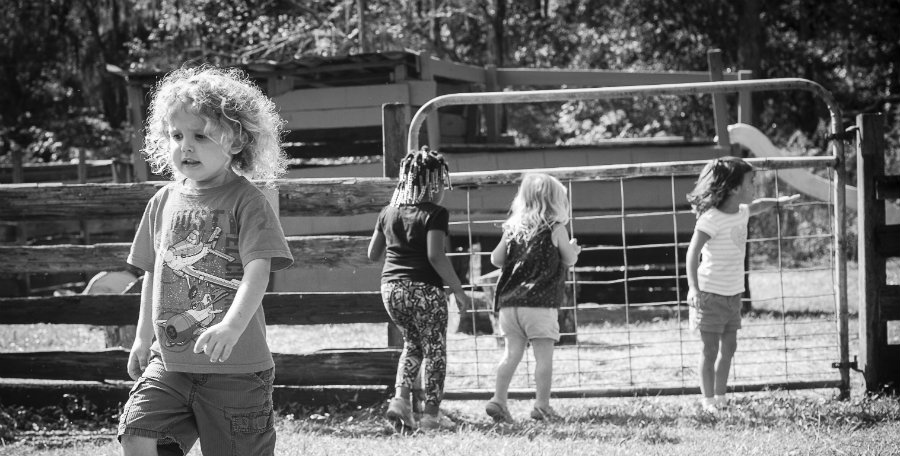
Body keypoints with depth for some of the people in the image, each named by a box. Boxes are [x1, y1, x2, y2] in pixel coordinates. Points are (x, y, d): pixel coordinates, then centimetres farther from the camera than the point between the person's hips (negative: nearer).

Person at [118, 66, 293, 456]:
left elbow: (258, 268, -20)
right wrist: (143, 337, 21)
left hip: (235, 366, -5)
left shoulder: (245, 201, -9)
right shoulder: (164, 202, 9)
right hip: (169, 361, 5)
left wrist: (233, 325, -35)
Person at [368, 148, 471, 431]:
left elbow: (373, 254, 14)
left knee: (413, 344, 24)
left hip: (391, 288, 6)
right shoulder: (435, 214, -10)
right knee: (435, 350, 8)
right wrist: (458, 289, -13)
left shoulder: (389, 212, 9)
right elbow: (435, 256, -19)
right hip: (423, 289, -6)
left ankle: (400, 399, 8)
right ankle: (432, 414, 10)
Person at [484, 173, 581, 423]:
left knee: (512, 352, 7)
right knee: (544, 355, 1)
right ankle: (542, 405, 0)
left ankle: (498, 399, -2)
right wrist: (574, 249, 28)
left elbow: (496, 259, 12)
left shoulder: (512, 228, 9)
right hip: (541, 302, -5)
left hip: (509, 302, 5)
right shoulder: (555, 229, -2)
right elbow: (569, 261, 7)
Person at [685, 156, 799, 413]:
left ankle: (720, 399, 20)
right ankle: (708, 401, 6)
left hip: (734, 293, 8)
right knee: (710, 349, -1)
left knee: (728, 347, 11)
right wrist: (694, 289, -26)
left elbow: (755, 206, 32)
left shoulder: (741, 212, 6)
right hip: (711, 293, -8)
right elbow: (693, 252, -20)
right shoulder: (711, 218, -19)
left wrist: (779, 201, 29)